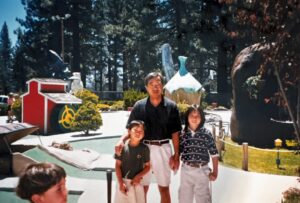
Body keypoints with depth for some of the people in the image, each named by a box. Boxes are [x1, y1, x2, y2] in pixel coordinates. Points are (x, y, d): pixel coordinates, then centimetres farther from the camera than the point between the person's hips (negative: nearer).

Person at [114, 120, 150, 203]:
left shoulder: (144, 148, -6)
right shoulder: (123, 147, -9)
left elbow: (147, 166, 2)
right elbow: (118, 166, -4)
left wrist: (138, 176, -13)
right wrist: (121, 183, -10)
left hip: (137, 182, 1)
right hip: (123, 181, 0)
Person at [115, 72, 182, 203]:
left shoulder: (171, 106, -2)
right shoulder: (139, 106, 0)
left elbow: (175, 133, 0)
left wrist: (176, 155, -1)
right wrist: (122, 140, -17)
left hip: (163, 149, -1)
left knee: (164, 188, 12)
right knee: (142, 188, 12)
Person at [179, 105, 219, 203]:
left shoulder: (207, 134, -6)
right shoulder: (182, 133, -2)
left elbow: (214, 154, -2)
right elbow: (178, 152, 5)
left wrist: (215, 172, -5)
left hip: (202, 171, -1)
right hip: (186, 170, 2)